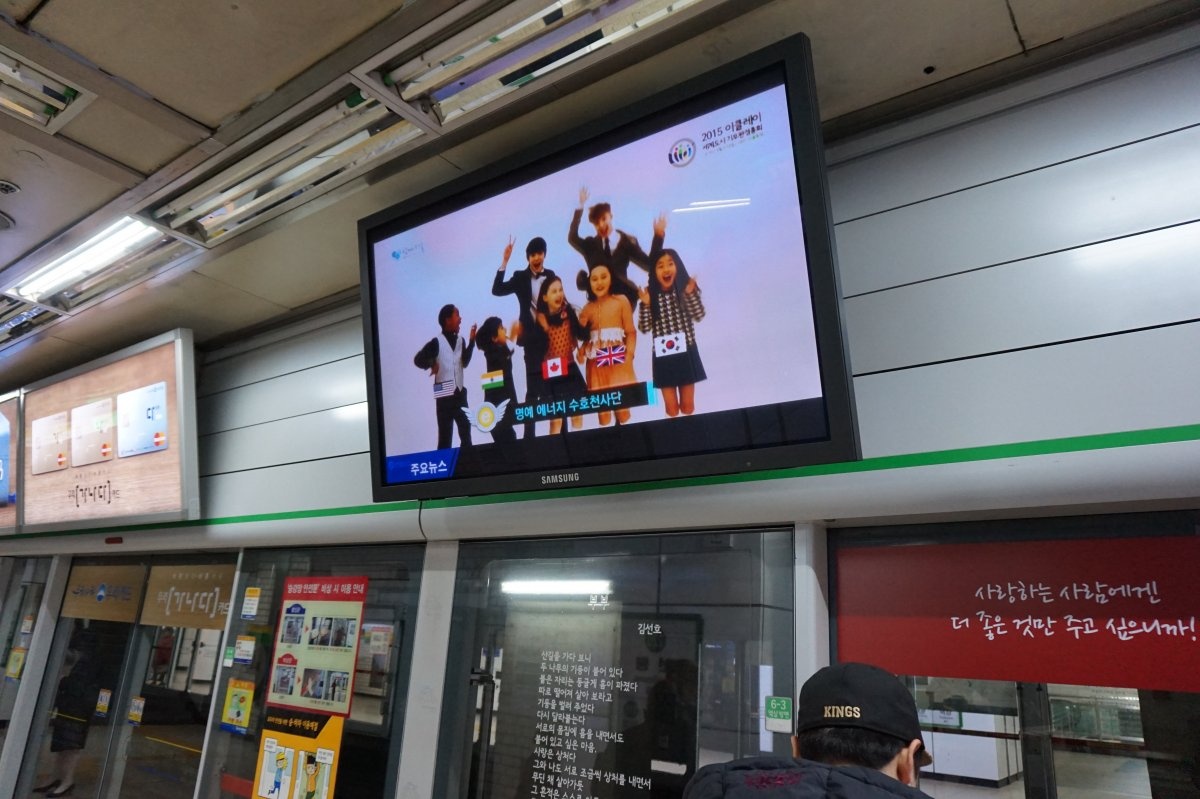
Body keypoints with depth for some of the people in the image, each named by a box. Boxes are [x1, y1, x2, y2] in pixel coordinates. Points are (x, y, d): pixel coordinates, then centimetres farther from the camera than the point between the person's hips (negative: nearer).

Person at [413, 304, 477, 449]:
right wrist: (431, 364, -24)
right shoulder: (436, 342, -8)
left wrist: (471, 342, 3)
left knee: (466, 434, 12)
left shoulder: (460, 341, 10)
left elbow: (465, 362, 9)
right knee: (445, 436, -2)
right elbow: (418, 359, -8)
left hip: (460, 393, 6)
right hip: (445, 395, -6)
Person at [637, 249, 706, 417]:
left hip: (686, 352, 0)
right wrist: (645, 304, -16)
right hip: (663, 355, 0)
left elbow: (699, 315, -10)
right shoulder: (652, 295, -2)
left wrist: (691, 294, -20)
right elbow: (644, 328, -5)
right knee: (671, 408, 5)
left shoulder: (686, 290, 0)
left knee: (688, 406, 9)